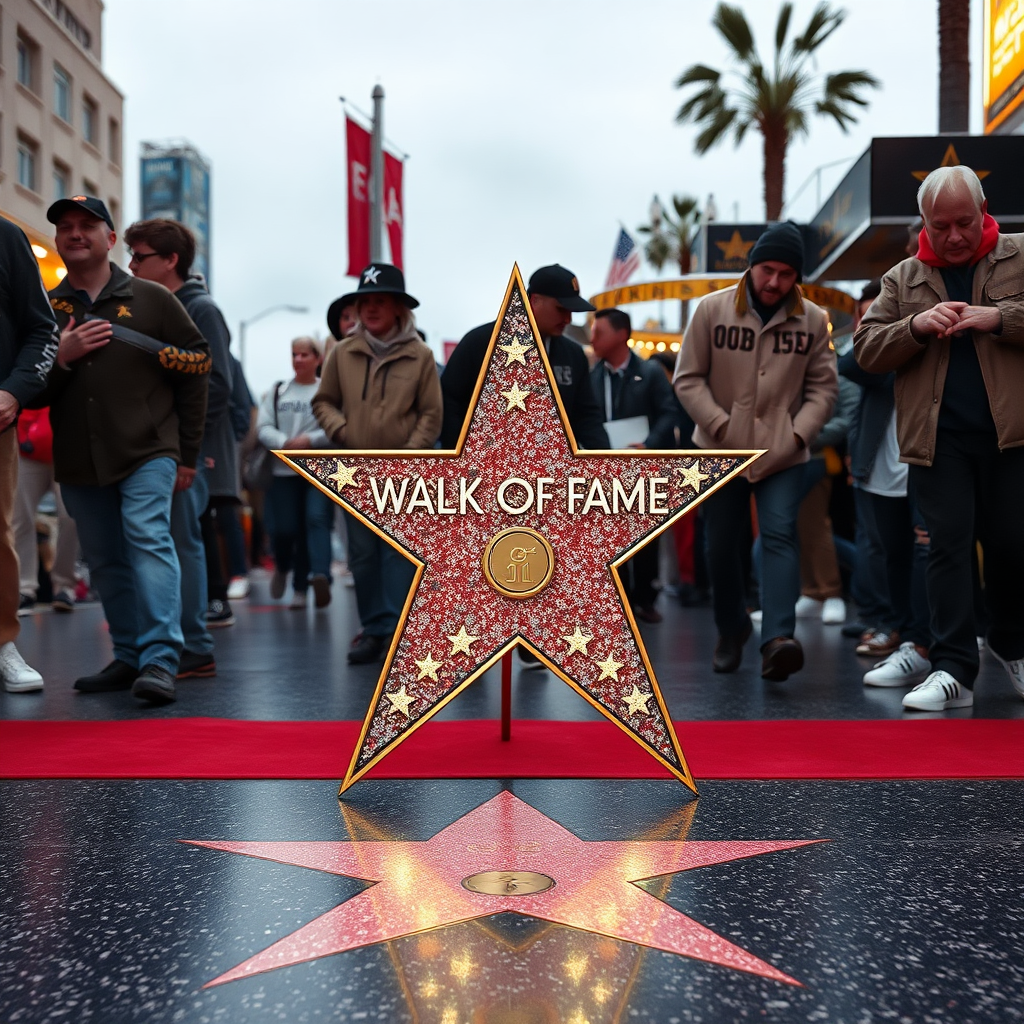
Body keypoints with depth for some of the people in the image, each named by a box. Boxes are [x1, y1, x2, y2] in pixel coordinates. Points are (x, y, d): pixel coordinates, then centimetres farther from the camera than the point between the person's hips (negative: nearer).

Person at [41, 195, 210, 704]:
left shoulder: (152, 299, 5)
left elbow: (194, 372, 5)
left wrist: (186, 454, 2)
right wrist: (62, 357, -12)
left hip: (147, 452, -4)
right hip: (78, 462, 4)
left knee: (149, 539, -16)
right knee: (105, 561, 8)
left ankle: (160, 660, -17)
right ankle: (129, 657, 19)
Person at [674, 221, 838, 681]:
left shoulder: (813, 320, -1)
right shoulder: (713, 309, -5)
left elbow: (823, 387, 6)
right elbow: (688, 378, -3)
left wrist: (799, 432, -8)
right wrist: (720, 425, -12)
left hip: (783, 454, 0)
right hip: (722, 450, 0)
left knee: (780, 536, -15)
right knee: (721, 544, 9)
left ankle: (777, 638, -22)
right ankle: (731, 630, 29)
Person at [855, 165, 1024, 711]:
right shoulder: (902, 280, 12)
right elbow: (866, 350, 7)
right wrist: (917, 327, -10)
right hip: (937, 438, 1)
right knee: (948, 545, 0)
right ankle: (952, 669, 4)